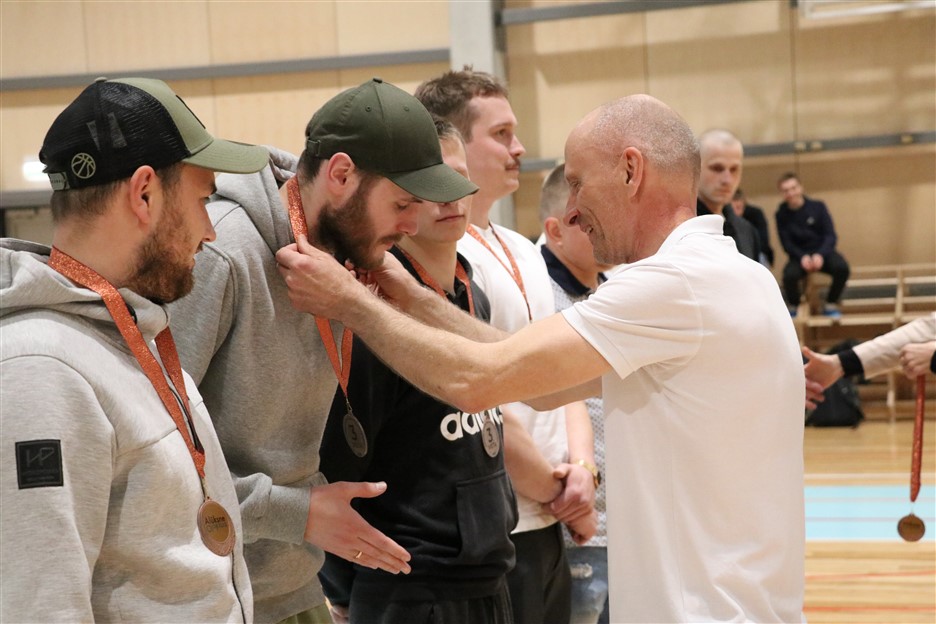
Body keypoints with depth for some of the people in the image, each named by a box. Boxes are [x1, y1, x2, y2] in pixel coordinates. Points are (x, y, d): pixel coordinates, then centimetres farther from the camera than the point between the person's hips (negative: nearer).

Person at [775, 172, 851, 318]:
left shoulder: (818, 207, -4)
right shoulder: (782, 214, -3)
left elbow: (830, 236, -6)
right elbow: (786, 243, -4)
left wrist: (820, 255, -24)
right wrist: (802, 257, -23)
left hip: (822, 252, 1)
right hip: (799, 255, -1)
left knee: (842, 267, -30)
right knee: (789, 274, -34)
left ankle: (831, 305, -4)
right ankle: (793, 306, 0)